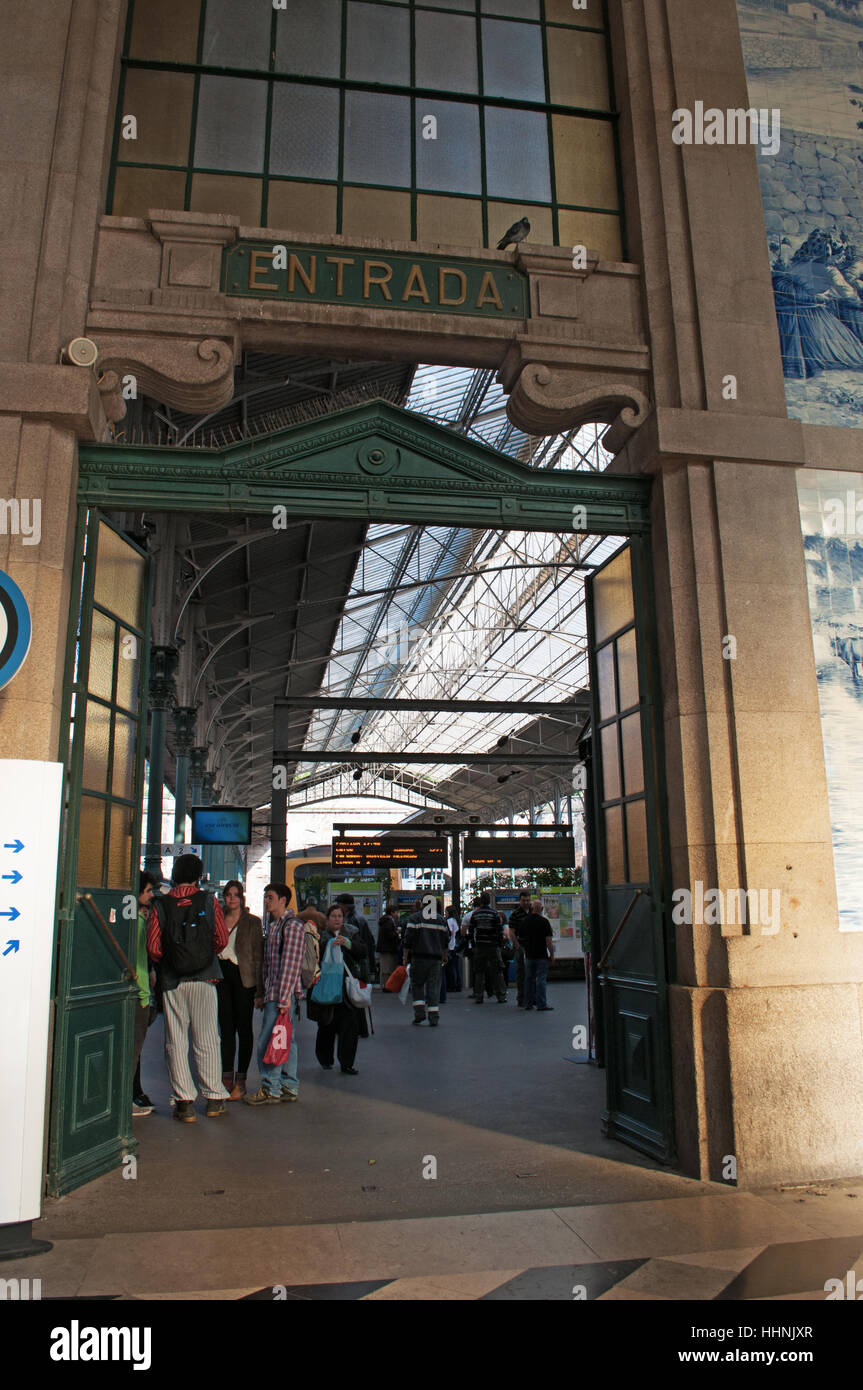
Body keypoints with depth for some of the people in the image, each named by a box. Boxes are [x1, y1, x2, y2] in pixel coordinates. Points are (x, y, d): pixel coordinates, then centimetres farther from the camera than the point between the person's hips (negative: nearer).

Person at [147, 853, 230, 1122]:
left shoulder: (160, 906, -4)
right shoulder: (208, 901, -4)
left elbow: (153, 947, -7)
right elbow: (222, 940, -4)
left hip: (172, 981, 0)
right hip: (204, 979, 0)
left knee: (176, 1042, 7)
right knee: (207, 1040, 9)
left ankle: (184, 1102, 7)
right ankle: (214, 1099, 15)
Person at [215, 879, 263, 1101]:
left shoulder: (252, 922, -1)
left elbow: (258, 955, -3)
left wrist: (258, 985, -9)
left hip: (243, 977, -4)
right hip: (221, 975, 4)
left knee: (243, 1028, 3)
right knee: (226, 1028, 8)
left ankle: (240, 1080, 9)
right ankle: (226, 1077, 15)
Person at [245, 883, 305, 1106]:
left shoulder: (293, 926, -12)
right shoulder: (274, 925, 18)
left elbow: (291, 964, -18)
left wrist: (284, 997, -21)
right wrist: (261, 993, 19)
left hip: (283, 994, -9)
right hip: (273, 993, 9)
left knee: (268, 1041, -7)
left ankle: (270, 1089, 1)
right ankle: (289, 1087, 18)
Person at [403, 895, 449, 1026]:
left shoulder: (415, 918, -2)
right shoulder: (441, 919, 10)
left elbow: (408, 940, -6)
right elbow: (446, 941, 14)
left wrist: (406, 957, 1)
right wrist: (444, 956, 25)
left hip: (419, 957, -3)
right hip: (436, 959, 3)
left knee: (417, 985, 11)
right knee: (434, 987, 4)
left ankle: (419, 1013, 2)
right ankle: (434, 1018, 0)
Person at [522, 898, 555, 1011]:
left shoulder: (525, 921, 4)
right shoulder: (544, 921, -11)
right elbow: (549, 940, -13)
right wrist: (552, 954, -4)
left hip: (528, 955, 5)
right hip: (541, 955, -5)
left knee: (529, 979, 12)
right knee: (541, 979, -2)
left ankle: (528, 1003, 16)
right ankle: (541, 1004, -2)